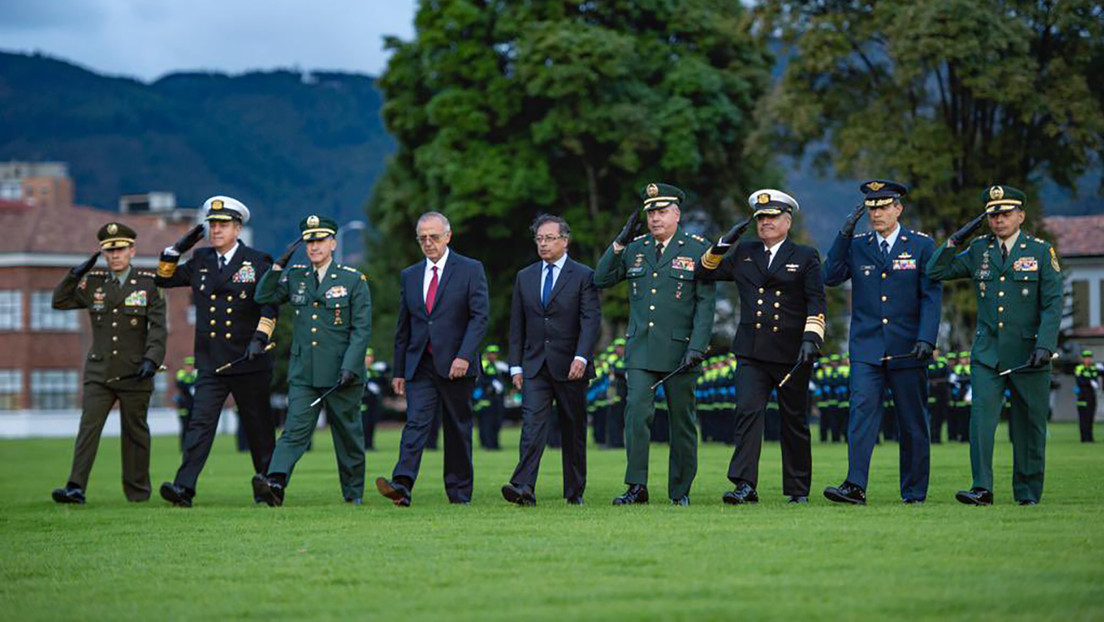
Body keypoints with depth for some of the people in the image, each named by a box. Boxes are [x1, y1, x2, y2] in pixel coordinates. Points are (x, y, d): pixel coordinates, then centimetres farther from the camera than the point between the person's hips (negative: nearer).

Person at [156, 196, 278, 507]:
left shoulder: (258, 262, 1)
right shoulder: (200, 261, 13)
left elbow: (270, 305, -6)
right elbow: (164, 279, 22)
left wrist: (260, 338, -21)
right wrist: (176, 250, 7)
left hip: (249, 362, -2)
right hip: (211, 364, 2)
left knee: (259, 426, 7)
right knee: (200, 423, -11)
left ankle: (267, 483, 23)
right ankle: (184, 487, -20)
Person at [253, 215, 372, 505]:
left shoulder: (354, 280, 0)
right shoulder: (295, 277, 12)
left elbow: (361, 329, -4)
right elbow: (263, 297, 10)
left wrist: (349, 367, -14)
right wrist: (278, 266, -1)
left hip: (341, 373, -2)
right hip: (303, 373, 2)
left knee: (348, 433, 8)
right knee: (295, 429, -12)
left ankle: (354, 493, 20)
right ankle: (276, 483, -28)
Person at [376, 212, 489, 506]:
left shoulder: (470, 270, 1)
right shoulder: (410, 276, 14)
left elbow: (480, 316, -7)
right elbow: (403, 327, 17)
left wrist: (464, 355, -19)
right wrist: (399, 371, 13)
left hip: (456, 365, -2)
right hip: (420, 366, 3)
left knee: (458, 430, 5)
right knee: (416, 423, -13)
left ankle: (459, 493, 14)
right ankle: (402, 487, -27)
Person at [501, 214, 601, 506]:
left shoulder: (583, 276, 0)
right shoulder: (525, 277, 13)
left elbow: (591, 320, -8)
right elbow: (517, 325, 13)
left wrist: (581, 356, -22)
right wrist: (516, 366, 7)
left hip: (570, 367, -2)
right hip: (535, 366, 2)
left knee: (573, 431, 6)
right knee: (533, 424, -12)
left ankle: (574, 492, 16)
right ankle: (524, 488, -24)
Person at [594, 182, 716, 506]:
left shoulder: (698, 249, -1)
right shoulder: (635, 248, 10)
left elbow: (706, 303, -5)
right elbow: (601, 279, 11)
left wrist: (697, 347, -14)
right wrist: (619, 243, -1)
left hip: (680, 350, -2)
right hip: (640, 348, 2)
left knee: (682, 420, 4)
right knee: (636, 413, -11)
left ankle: (680, 491, 13)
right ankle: (637, 488, -10)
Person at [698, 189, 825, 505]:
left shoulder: (805, 257, 6)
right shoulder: (743, 254, 14)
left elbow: (816, 302, -2)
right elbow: (705, 273, 18)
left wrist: (811, 337, -16)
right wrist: (722, 245, 3)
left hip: (792, 353, -2)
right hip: (752, 353, 2)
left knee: (794, 421, 6)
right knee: (748, 411, -14)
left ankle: (798, 489, 15)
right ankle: (745, 486, -19)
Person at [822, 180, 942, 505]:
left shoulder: (921, 245, 3)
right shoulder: (856, 245, 10)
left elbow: (931, 296, -2)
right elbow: (831, 277, -2)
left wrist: (926, 339, -13)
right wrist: (844, 234, -9)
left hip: (907, 351, -1)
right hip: (866, 348, 1)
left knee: (913, 423, 4)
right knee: (862, 411, -13)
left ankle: (914, 491, 13)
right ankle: (855, 485, -18)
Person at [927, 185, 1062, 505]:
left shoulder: (1041, 251, 1)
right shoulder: (979, 250, 10)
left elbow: (1053, 304, -4)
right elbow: (936, 271, 12)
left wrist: (1045, 346, -16)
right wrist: (956, 239, 1)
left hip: (1028, 355, -2)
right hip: (987, 354, 2)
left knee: (1029, 425, 4)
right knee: (982, 414, -15)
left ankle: (1028, 492, 16)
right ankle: (982, 489, -17)